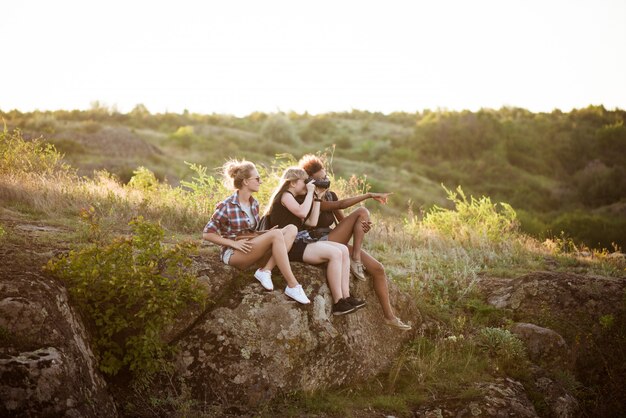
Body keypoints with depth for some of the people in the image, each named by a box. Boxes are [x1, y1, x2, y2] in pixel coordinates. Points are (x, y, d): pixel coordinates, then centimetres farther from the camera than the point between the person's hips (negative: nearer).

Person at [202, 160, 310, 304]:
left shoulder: (254, 204, 10)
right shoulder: (226, 206, -11)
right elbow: (207, 234, -8)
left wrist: (265, 234, -2)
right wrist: (234, 243, -18)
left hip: (252, 247, 7)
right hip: (233, 253, -7)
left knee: (291, 229, -12)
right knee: (276, 234, -30)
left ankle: (266, 271, -24)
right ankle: (293, 286, -30)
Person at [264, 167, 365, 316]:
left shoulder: (292, 198, 26)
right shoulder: (285, 195, -3)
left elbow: (312, 222, 18)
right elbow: (302, 212, -22)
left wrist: (316, 198, 15)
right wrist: (310, 192, -9)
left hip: (301, 242, 10)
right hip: (290, 246, -10)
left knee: (343, 250, -5)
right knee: (335, 253, -24)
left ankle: (346, 297, -12)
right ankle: (338, 303, -21)